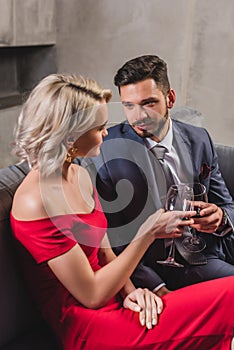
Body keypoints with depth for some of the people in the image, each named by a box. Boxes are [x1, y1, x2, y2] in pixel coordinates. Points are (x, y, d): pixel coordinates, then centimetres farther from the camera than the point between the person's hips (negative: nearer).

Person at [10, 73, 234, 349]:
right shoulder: (37, 203, -22)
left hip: (113, 304, 8)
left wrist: (130, 290, -8)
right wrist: (148, 232, -16)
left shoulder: (79, 175, 6)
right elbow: (92, 296, -18)